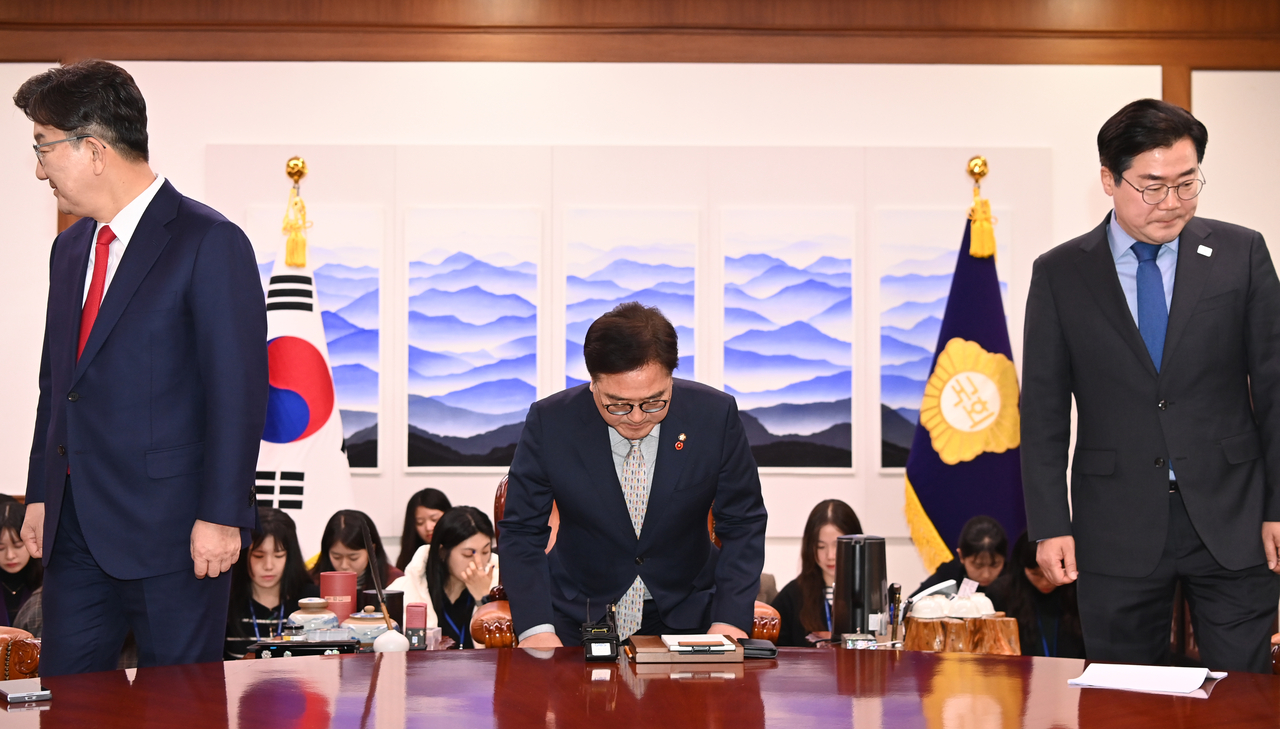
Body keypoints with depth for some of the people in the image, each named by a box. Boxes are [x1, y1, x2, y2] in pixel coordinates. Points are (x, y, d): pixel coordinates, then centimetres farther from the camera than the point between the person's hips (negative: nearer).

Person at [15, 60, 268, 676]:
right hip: (75, 532, 7)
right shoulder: (70, 248, 15)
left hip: (170, 531, -7)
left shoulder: (208, 243, -10)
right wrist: (40, 493, 16)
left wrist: (222, 514, -17)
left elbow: (239, 389, -13)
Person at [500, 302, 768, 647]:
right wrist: (536, 628, -21)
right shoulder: (549, 422, -13)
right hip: (578, 616, 0)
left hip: (685, 616, 1)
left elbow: (743, 524, -2)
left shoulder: (716, 415, -11)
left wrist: (730, 620, -16)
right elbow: (521, 530, -6)